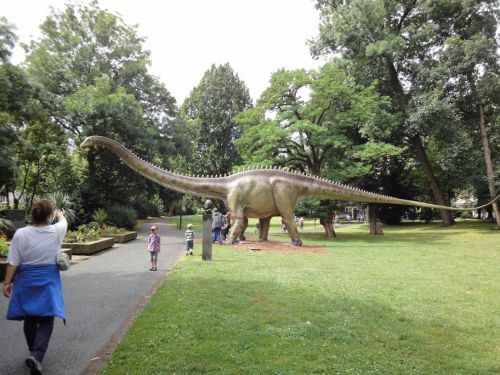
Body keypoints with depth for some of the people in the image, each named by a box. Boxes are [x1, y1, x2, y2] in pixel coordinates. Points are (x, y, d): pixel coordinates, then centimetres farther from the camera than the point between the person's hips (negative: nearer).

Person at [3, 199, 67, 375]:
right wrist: (60, 214, 38)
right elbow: (63, 221, 17)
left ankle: (34, 352, 32)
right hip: (48, 282, -2)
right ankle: (36, 356, -15)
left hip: (25, 282, 2)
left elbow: (13, 262, -7)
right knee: (46, 320, 2)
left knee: (29, 318, 18)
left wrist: (7, 282, 3)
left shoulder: (20, 233, -9)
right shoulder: (56, 231, -8)